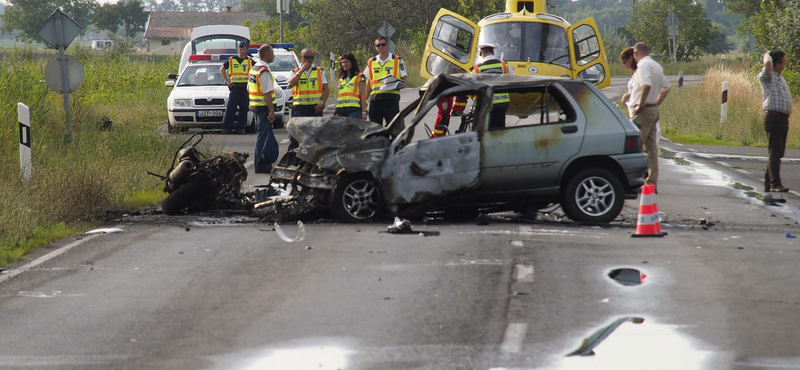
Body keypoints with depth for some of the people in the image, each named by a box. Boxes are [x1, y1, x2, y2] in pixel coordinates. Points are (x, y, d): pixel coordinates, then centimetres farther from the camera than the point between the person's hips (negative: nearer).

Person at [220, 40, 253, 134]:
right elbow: (222, 70, 11)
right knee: (230, 109, -4)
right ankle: (227, 127, -1)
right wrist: (227, 81, 3)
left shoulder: (249, 61, 7)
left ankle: (240, 127, 11)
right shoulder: (231, 60, 5)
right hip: (234, 88, -1)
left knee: (244, 109, 3)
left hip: (245, 88, 1)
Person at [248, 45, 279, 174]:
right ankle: (261, 165, -6)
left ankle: (259, 163, 22)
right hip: (264, 107, -10)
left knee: (263, 134, 17)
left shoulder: (253, 69, 14)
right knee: (264, 135, -7)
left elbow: (248, 89, 22)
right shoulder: (264, 71, -17)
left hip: (255, 106, 10)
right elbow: (267, 94, -22)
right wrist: (272, 111, -21)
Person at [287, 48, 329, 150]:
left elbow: (326, 89, 6)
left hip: (315, 108, 1)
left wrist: (322, 102, -10)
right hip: (299, 107, -1)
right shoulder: (295, 72, 8)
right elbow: (290, 84, -11)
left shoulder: (320, 72, 10)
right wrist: (301, 70, -11)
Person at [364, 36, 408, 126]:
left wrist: (398, 85, -16)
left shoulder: (398, 61, 7)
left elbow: (405, 80, 6)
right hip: (375, 98, 3)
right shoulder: (371, 62, 16)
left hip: (391, 98, -3)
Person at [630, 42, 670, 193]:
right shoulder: (657, 66, 18)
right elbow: (666, 87, 25)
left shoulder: (643, 65, -11)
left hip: (643, 111, -9)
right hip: (653, 110, 9)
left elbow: (646, 85, -27)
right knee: (651, 149, 9)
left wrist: (640, 105, -19)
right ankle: (652, 183, 8)